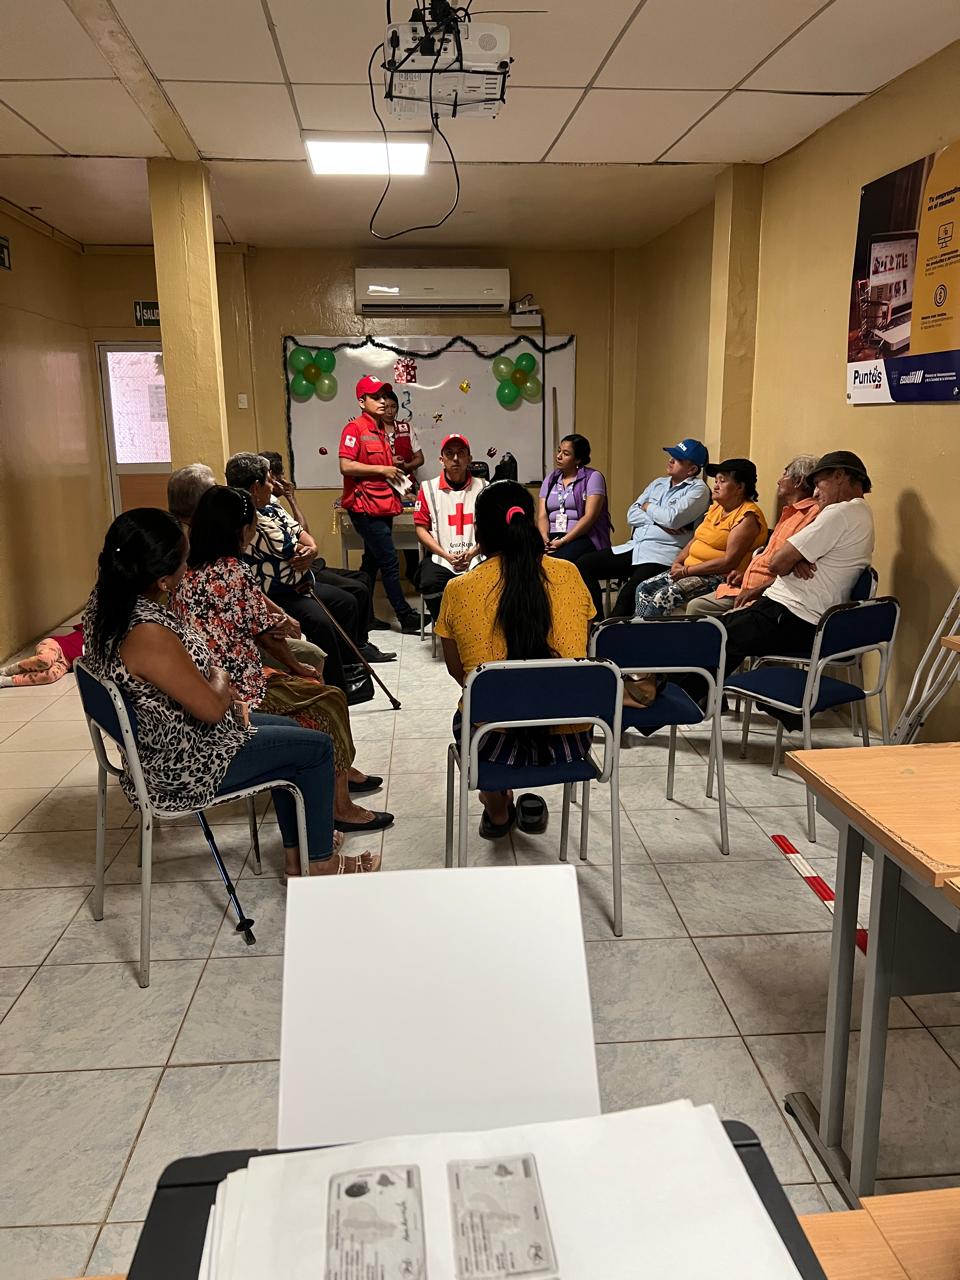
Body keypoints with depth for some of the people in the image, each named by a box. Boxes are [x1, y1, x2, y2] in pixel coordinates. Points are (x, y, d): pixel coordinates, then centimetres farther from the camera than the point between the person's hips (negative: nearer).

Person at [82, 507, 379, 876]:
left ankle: (295, 854, 32)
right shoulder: (148, 634, -35)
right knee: (317, 747, 4)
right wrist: (220, 678, -3)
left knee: (291, 734, 22)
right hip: (179, 766, -9)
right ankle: (320, 860, 22)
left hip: (156, 740, 9)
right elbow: (212, 707, -24)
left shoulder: (105, 600, -5)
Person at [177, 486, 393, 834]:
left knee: (313, 689, 23)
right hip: (239, 692, -9)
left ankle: (344, 772, 36)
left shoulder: (187, 573, 6)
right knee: (330, 700, 6)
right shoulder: (235, 570, -18)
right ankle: (340, 805, 11)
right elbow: (266, 634, -9)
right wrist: (296, 667, 9)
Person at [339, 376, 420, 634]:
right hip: (365, 507, -9)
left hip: (383, 506, 9)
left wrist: (394, 473, 11)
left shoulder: (381, 430, 16)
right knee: (389, 561, -7)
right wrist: (382, 470, -16)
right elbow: (346, 466, -20)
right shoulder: (355, 428, -11)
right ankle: (406, 617, -1)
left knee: (372, 561, 13)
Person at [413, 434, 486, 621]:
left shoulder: (482, 488, 9)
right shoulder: (428, 488, 7)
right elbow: (421, 528, 5)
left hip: (475, 559, 0)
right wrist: (447, 556, -7)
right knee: (430, 585, -30)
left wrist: (472, 553, -10)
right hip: (439, 559, 0)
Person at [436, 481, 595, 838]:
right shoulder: (568, 574, -3)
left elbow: (458, 672, 6)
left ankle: (497, 809, 35)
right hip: (568, 740, 2)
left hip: (495, 741, -1)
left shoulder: (459, 589, -8)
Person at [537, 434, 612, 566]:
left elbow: (590, 516, -9)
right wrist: (545, 538, -14)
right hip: (553, 537, 4)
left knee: (558, 559, -36)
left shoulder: (593, 477, 2)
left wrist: (563, 541, -18)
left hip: (584, 537, -4)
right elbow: (542, 516, 9)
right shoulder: (550, 479, 18)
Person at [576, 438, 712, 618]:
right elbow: (631, 515, 12)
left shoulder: (698, 489, 0)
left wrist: (648, 507, 3)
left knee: (629, 593, -33)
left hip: (663, 554, -8)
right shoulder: (658, 483, 21)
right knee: (583, 564, -6)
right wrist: (658, 521, -6)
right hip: (634, 547, 8)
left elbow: (672, 518, -16)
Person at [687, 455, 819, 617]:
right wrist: (746, 574, 15)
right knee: (696, 606, 6)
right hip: (746, 589, 10)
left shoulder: (811, 515, -13)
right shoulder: (789, 513, 22)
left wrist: (757, 590, -20)